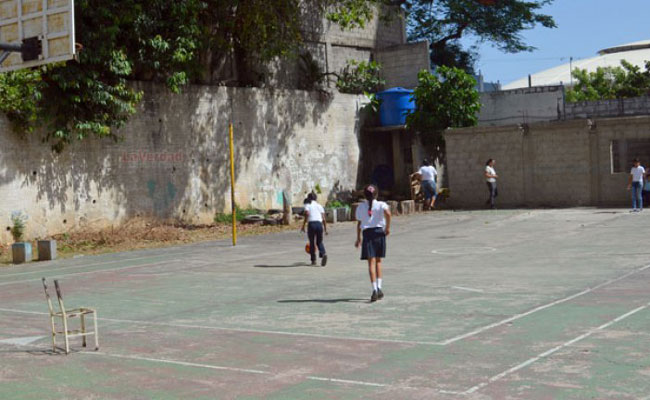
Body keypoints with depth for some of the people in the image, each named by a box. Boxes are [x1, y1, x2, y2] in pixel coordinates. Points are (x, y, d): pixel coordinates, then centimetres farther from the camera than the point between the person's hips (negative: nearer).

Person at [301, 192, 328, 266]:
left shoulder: (307, 205, 10)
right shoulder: (319, 206, 19)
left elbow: (307, 214, -9)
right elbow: (323, 218, 10)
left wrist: (303, 226, -7)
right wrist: (325, 229, 11)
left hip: (311, 224, -3)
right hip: (319, 224, 3)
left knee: (311, 243, 10)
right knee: (319, 242, 13)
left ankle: (313, 260, 10)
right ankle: (323, 254, -15)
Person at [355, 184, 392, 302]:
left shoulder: (360, 207, 8)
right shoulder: (381, 204, 2)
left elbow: (359, 223, 10)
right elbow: (388, 213, -18)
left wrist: (358, 238, 18)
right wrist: (388, 227, -6)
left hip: (367, 233, 0)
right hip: (379, 232, 0)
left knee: (371, 262, -4)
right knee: (378, 261, 15)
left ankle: (374, 289, -16)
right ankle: (379, 287, 8)